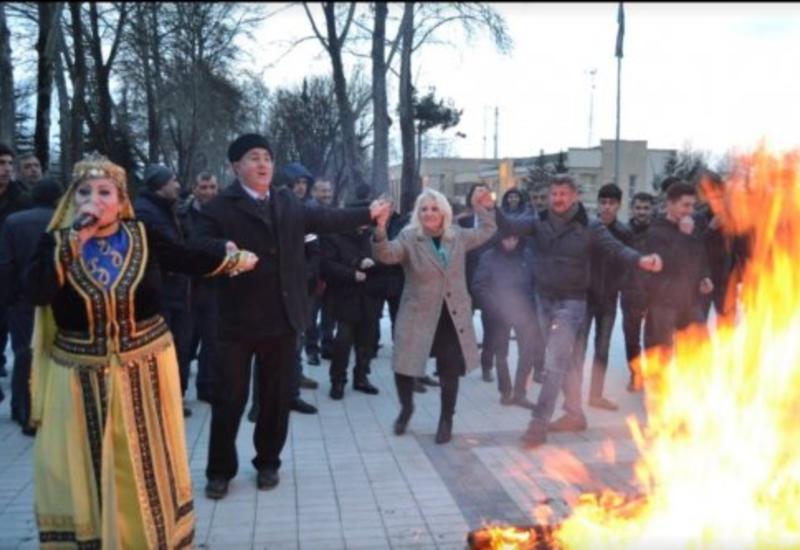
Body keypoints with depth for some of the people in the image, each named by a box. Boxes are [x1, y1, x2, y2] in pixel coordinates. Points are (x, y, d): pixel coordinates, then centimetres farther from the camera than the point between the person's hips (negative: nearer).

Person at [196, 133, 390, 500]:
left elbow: (325, 219, 22)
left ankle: (268, 462, 30)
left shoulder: (289, 203, 11)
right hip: (238, 318, -4)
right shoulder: (220, 207, -6)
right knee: (230, 398, 4)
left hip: (282, 317, 5)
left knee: (277, 396, 13)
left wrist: (368, 213, 30)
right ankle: (220, 470, 20)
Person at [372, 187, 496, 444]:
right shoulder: (408, 238, -7)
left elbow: (487, 231, 23)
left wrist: (483, 208, 9)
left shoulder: (457, 236, 6)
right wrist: (380, 230, -45)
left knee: (450, 372, 6)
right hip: (418, 317, -2)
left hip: (452, 316, 3)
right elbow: (386, 254, -27)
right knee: (404, 367, 2)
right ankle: (406, 408, 32)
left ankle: (446, 420, 25)